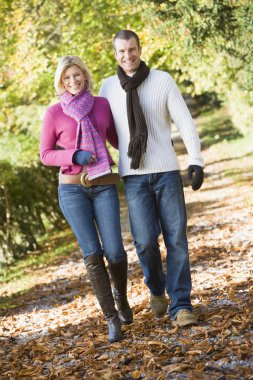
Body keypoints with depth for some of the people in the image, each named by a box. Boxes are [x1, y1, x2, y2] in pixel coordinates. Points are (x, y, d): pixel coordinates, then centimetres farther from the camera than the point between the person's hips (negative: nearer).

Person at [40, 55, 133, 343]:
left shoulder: (102, 104, 7)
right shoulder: (54, 113, -1)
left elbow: (115, 138, 21)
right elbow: (45, 155, 2)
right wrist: (75, 156, -14)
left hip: (104, 187, 2)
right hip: (72, 188, -2)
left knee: (114, 251, -8)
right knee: (92, 253, -10)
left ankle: (120, 295, 25)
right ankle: (112, 318, 1)